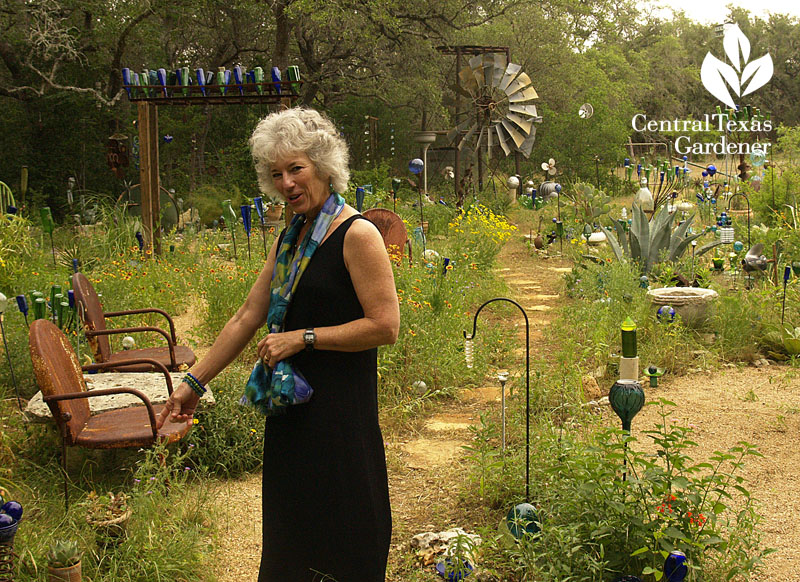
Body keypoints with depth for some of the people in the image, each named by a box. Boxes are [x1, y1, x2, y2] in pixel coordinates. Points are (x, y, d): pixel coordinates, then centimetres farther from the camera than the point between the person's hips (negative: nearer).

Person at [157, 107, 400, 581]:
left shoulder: (357, 234, -13)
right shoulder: (290, 238, 11)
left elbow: (386, 326, -18)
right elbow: (247, 318, 14)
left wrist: (303, 338, -16)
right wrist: (194, 382, 14)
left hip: (339, 406, -8)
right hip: (292, 403, 8)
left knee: (338, 541, 2)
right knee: (292, 523, 17)